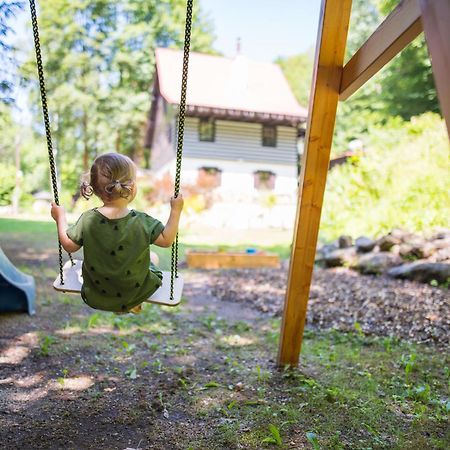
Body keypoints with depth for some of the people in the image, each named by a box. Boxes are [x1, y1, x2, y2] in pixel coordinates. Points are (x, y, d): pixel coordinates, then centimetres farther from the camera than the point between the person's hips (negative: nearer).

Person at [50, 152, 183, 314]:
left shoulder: (87, 220, -20)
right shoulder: (142, 222, -25)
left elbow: (69, 245, -8)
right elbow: (167, 240, -14)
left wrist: (60, 218, 6)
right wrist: (176, 210, -7)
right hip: (134, 294, -1)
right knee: (152, 260, 27)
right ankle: (134, 305, 28)